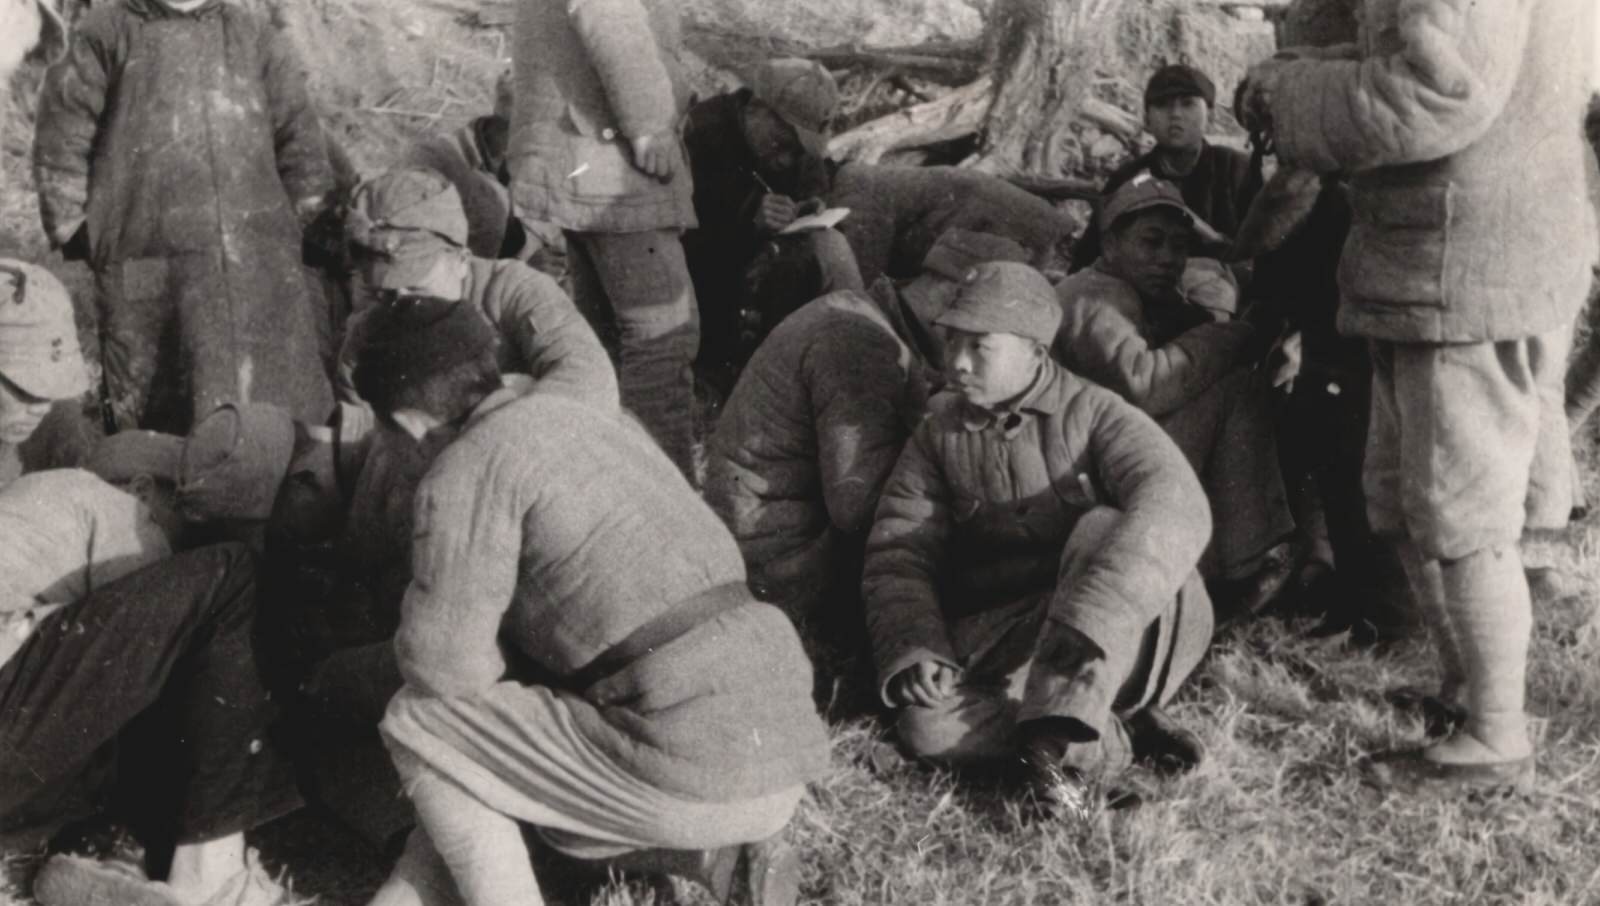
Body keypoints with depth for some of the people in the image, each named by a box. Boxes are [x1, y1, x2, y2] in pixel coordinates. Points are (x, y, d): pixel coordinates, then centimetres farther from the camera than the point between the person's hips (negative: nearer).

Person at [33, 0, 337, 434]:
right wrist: (77, 234, 3)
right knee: (150, 421, 1)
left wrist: (284, 227, 12)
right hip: (147, 263, -2)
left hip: (259, 264, 2)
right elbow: (61, 141, 6)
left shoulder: (255, 36, 12)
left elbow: (302, 142, 15)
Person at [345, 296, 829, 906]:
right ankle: (725, 856, 13)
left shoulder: (469, 467, -5)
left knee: (418, 723, 7)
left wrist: (511, 665, 12)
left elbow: (442, 664, -8)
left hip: (695, 780, -8)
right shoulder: (601, 426, 21)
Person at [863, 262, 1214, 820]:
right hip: (1000, 639, 3)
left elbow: (1176, 504, -27)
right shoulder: (938, 434, 5)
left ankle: (1060, 739, -34)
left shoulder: (1094, 413, -8)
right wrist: (911, 648, -21)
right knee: (928, 725, -27)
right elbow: (898, 551, -1)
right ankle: (1116, 738, -18)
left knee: (1105, 527, -33)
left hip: (1128, 639, -3)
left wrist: (1092, 615, -42)